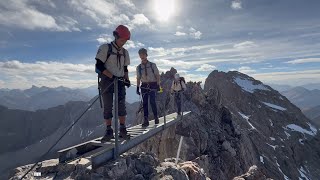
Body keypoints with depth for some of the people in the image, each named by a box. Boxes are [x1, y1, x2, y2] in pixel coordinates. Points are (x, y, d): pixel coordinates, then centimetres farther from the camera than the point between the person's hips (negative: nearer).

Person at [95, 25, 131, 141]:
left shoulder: (124, 52, 12)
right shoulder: (105, 48, -5)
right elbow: (99, 66, -11)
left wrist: (127, 79, 2)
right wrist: (112, 76, -19)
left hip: (120, 81, 4)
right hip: (107, 81, -4)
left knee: (121, 105, 0)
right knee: (107, 106, -1)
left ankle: (123, 129, 8)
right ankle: (109, 131, 8)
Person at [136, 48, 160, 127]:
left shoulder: (152, 65, 1)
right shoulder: (139, 67, 8)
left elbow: (157, 75, 2)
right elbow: (138, 78, 12)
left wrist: (158, 85, -6)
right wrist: (137, 88, 6)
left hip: (152, 85, -3)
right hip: (144, 85, 3)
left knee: (152, 101, -11)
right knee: (145, 103, 0)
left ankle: (156, 117, 9)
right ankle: (145, 120, 6)